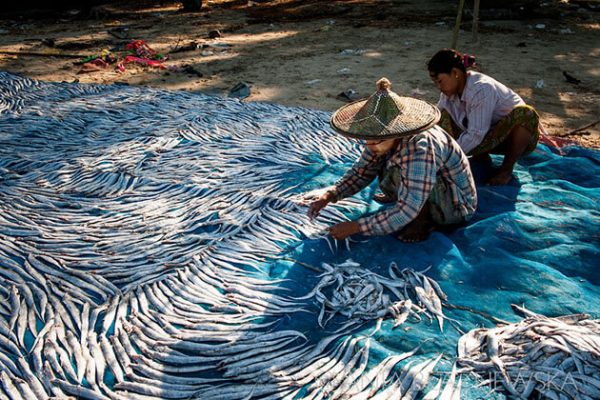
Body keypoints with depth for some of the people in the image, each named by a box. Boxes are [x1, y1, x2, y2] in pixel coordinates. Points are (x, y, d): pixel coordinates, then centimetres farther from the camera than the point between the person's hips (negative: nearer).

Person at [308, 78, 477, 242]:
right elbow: (360, 172, -1)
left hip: (458, 204, -8)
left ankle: (422, 221, -9)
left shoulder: (419, 149, -37)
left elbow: (406, 212, -36)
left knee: (399, 171, -29)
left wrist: (355, 227, -33)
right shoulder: (384, 139, -13)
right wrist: (328, 196, -17)